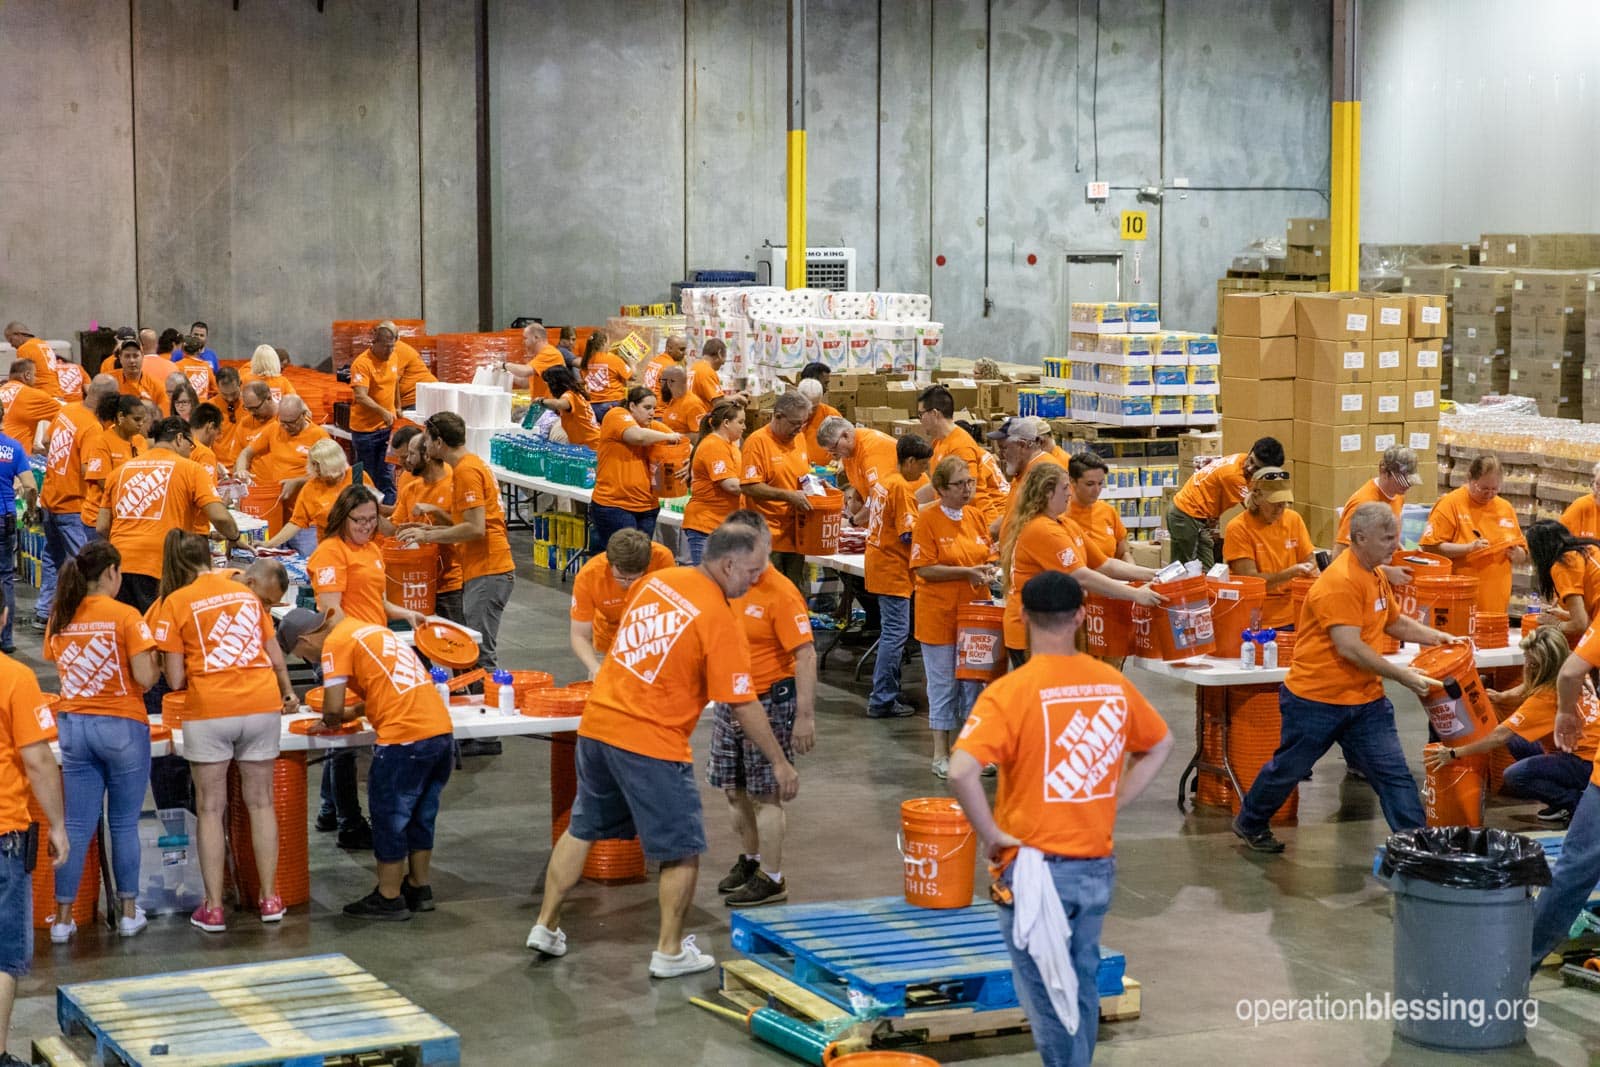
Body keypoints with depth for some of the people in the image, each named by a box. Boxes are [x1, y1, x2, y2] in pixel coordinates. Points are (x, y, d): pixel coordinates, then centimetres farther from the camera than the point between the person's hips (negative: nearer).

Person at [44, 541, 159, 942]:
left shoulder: (59, 618, 3)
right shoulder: (125, 616, -11)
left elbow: (60, 668, 8)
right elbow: (145, 678, -14)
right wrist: (159, 659, 6)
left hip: (72, 725, 4)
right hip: (122, 726, -4)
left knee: (77, 826, 7)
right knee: (124, 825, 7)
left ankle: (62, 919, 7)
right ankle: (130, 913, 14)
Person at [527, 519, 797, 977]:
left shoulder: (660, 581, 5)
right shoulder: (720, 621, -15)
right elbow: (744, 705, -13)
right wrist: (780, 763, -4)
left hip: (597, 723, 7)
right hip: (651, 742, -7)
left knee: (582, 829, 21)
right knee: (683, 849, 8)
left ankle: (546, 927, 28)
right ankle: (670, 952, 14)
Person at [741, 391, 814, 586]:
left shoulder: (799, 439, 11)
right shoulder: (757, 441, -11)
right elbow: (749, 487, -17)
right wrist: (789, 496, -20)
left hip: (795, 534, 7)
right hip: (769, 536, -7)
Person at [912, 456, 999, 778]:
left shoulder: (977, 517, 7)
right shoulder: (928, 519, -10)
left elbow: (988, 556, 16)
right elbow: (924, 569, -14)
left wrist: (988, 571, -7)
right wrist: (967, 572, -20)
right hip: (939, 614, -5)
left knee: (973, 682, 10)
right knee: (943, 685, 2)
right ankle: (941, 755, 12)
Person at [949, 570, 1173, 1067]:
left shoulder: (1011, 690, -15)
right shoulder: (1114, 684, 1)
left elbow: (961, 771, -26)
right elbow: (1160, 745, 17)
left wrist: (991, 834, -12)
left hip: (1035, 867, -5)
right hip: (1096, 865, 5)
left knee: (1048, 996, 2)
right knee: (1081, 985, 19)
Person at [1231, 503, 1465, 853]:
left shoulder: (1375, 576, 8)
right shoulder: (1340, 581, -23)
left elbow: (1396, 623, 25)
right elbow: (1349, 648, -28)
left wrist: (1439, 638, 11)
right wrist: (1403, 676, -23)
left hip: (1365, 698, 8)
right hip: (1317, 697, -7)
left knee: (1394, 772, -1)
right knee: (1288, 768, 12)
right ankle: (1249, 823, 34)